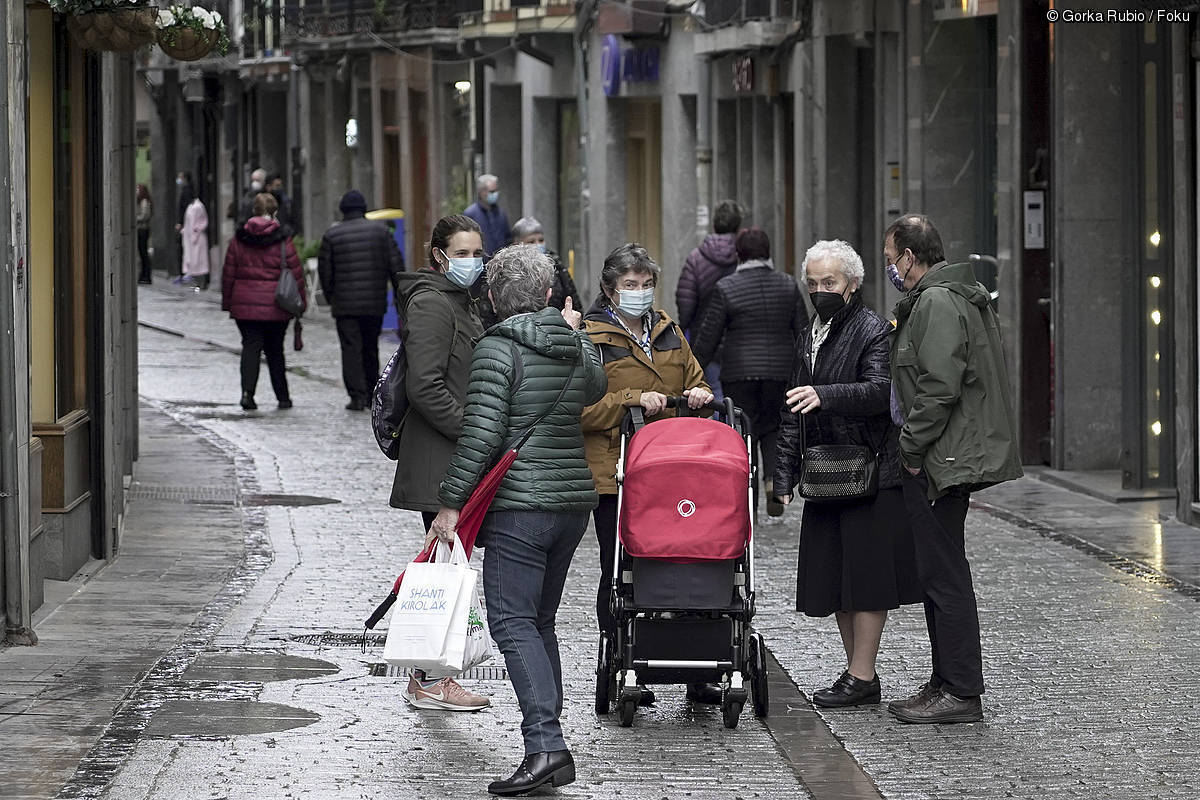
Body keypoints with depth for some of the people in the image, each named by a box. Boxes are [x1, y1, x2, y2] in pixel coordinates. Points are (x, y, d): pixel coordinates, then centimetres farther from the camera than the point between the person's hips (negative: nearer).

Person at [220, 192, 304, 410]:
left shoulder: (239, 239, 3)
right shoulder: (282, 240, -4)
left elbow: (228, 273, 5)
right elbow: (295, 272, -3)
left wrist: (227, 302, 12)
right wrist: (300, 301, 6)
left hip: (245, 304, 1)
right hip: (275, 306, -1)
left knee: (250, 347, 2)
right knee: (275, 351, 11)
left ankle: (247, 391, -17)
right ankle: (283, 397, 17)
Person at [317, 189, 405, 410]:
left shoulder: (332, 234, -1)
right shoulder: (380, 230, 3)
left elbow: (324, 270, 2)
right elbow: (395, 265, 2)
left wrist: (330, 297, 15)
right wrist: (400, 293, 9)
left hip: (345, 304, -2)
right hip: (375, 302, 2)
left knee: (351, 349, -2)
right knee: (370, 349, 15)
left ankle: (358, 396, -10)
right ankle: (372, 394, 21)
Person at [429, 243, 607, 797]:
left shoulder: (498, 348, -10)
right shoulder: (579, 348, 8)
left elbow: (480, 434, -17)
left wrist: (451, 503, -12)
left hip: (519, 503, -7)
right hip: (574, 500, 7)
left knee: (513, 621, -8)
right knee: (541, 620, 15)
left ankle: (545, 743, -22)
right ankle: (548, 745, 14)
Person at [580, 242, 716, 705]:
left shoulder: (668, 332, 17)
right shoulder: (591, 338, -2)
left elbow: (695, 383, 27)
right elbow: (581, 409, -10)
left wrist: (698, 397, 4)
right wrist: (634, 401, -18)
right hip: (615, 474, -5)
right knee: (620, 575, 1)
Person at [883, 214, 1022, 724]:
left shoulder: (937, 304, -16)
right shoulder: (959, 296, 18)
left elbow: (940, 388, -24)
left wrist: (912, 448, -16)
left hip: (941, 462, -11)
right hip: (947, 461, 11)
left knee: (945, 577, -7)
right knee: (938, 574, 15)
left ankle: (961, 693, -4)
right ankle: (946, 683, 21)